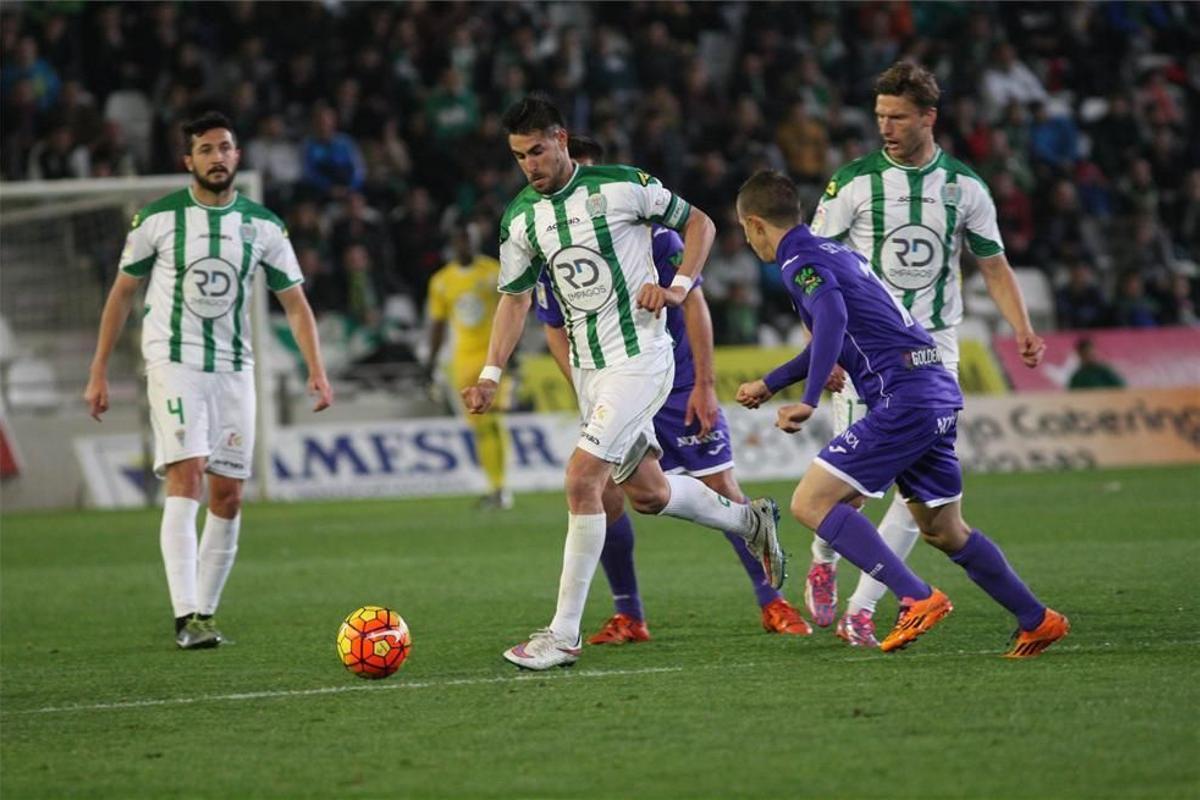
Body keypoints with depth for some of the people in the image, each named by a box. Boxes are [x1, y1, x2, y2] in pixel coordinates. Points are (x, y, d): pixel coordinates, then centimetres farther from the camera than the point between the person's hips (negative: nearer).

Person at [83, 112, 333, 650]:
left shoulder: (262, 225, 3)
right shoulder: (159, 218, -3)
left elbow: (295, 303, 7)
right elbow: (122, 292, 5)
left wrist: (316, 372, -6)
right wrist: (99, 373, 3)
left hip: (234, 371, 4)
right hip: (173, 363, -4)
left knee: (228, 497, 2)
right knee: (186, 477, -18)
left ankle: (205, 612, 13)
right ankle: (186, 618, -22)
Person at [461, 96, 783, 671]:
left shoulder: (621, 187, -12)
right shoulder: (521, 218, 4)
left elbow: (699, 223, 0)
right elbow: (516, 298, 13)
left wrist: (678, 287, -14)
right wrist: (491, 375, 3)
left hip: (640, 359, -7)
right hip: (587, 367, 7)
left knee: (581, 478, -18)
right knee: (647, 492, 14)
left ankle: (564, 634, -14)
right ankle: (750, 521, 42)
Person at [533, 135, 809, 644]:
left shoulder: (649, 234, -14)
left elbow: (693, 304, -8)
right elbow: (555, 330, 4)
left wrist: (704, 384, -11)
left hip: (678, 385, -2)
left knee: (724, 489, -1)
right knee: (604, 494, -11)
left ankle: (772, 603, 11)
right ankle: (628, 616, 3)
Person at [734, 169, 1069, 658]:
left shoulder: (799, 263, -6)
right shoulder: (835, 252, 24)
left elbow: (832, 317, -27)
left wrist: (808, 401, -31)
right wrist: (769, 384, 44)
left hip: (903, 398, -9)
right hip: (939, 392, 9)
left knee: (811, 504, -9)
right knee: (942, 530, 20)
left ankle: (918, 599, -16)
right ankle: (1037, 621, 24)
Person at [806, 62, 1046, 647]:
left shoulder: (965, 187, 4)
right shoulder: (855, 182, -4)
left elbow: (994, 267, 12)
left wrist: (1022, 330, -4)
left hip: (933, 349, 2)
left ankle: (861, 609, -3)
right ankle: (823, 561, 26)